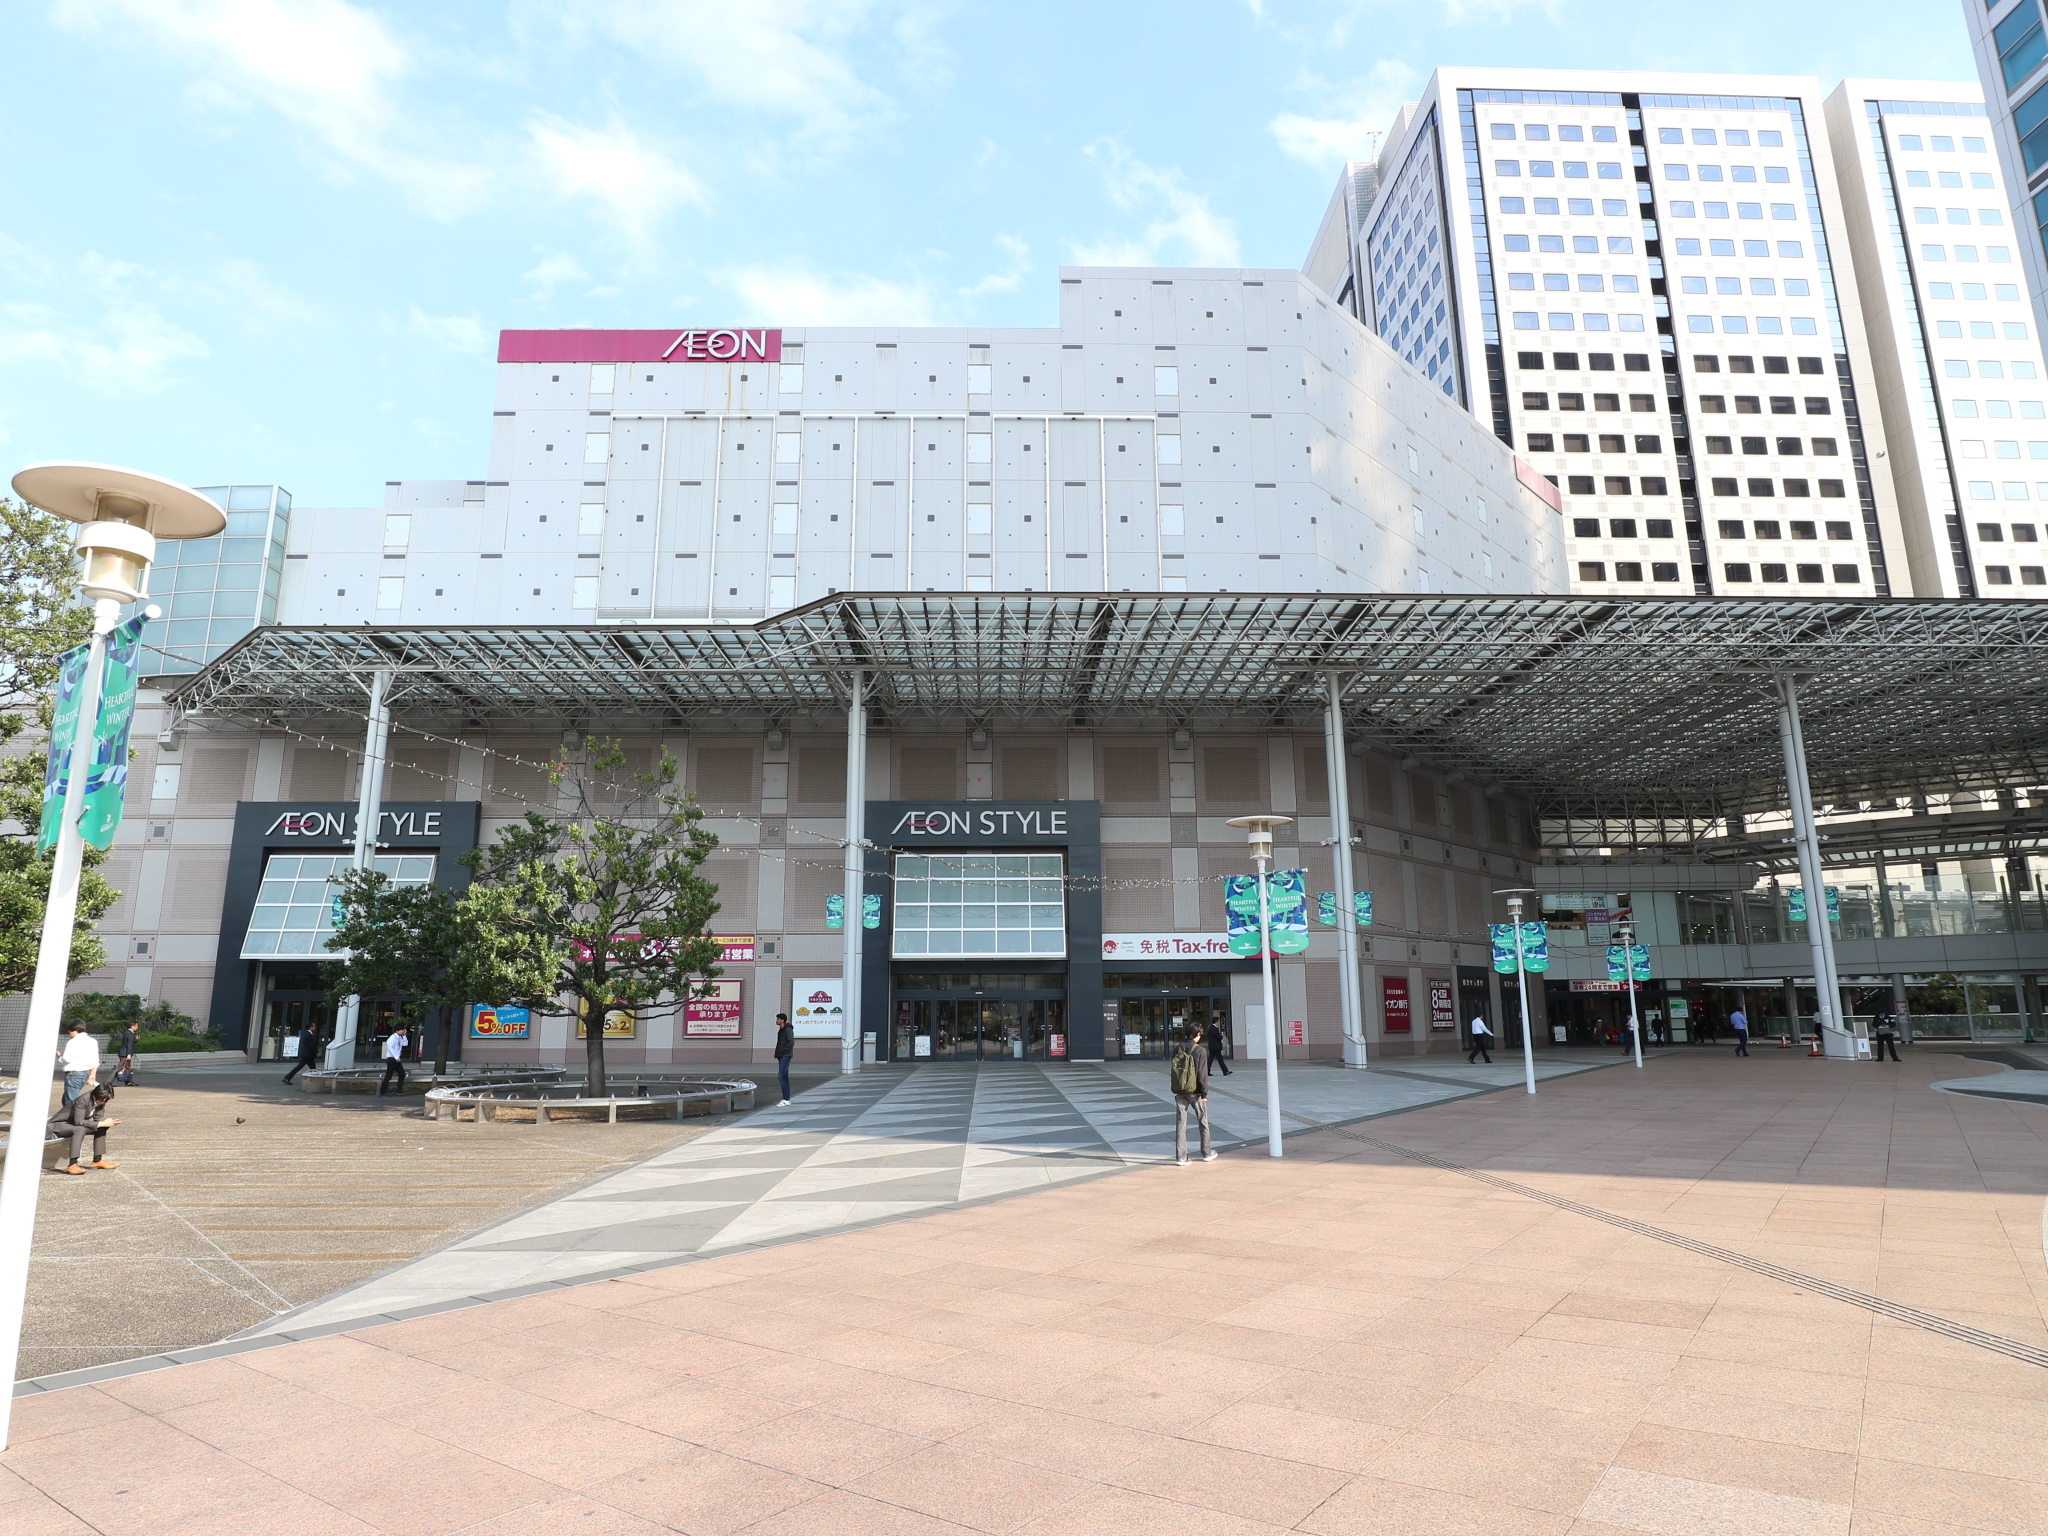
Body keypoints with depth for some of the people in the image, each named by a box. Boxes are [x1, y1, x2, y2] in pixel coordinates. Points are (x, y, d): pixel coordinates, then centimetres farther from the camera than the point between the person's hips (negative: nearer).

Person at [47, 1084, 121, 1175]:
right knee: (80, 1128, -36)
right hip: (59, 1125, -9)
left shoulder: (101, 1100, -7)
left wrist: (107, 1122, -21)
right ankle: (72, 1165, -42)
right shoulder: (83, 1100, -31)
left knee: (101, 1128, 0)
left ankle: (97, 1160, 4)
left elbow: (98, 1118, -1)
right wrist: (101, 1124, -34)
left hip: (73, 1124, 9)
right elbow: (78, 1121, -33)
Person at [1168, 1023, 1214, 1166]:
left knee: (1180, 1123, 4)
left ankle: (1180, 1157, 1)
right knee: (1203, 1122, 15)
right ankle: (1207, 1153, 27)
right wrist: (1205, 1093, -7)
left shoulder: (1177, 1049, 2)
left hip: (1179, 1092, 3)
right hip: (1195, 1092, -3)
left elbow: (1173, 1070, 7)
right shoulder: (1200, 1051, -11)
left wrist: (1176, 1088, 14)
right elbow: (1202, 1074, -13)